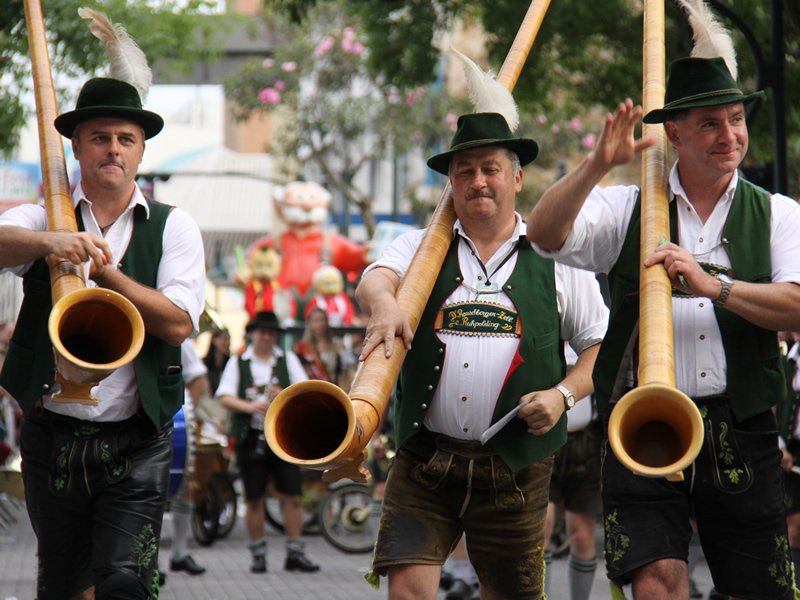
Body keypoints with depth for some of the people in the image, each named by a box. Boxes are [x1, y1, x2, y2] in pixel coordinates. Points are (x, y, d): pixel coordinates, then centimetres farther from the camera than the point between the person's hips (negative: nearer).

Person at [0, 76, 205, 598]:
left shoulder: (173, 227, 4)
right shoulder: (44, 221, 5)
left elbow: (179, 324, -9)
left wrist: (106, 273, -16)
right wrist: (47, 242, -38)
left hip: (136, 443, -2)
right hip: (53, 435, 2)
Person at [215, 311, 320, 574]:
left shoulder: (288, 360, 11)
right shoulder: (237, 362, 7)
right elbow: (225, 398, -2)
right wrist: (250, 407, -20)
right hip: (250, 437, -1)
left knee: (293, 495, -4)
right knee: (254, 499, 3)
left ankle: (295, 553, 2)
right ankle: (258, 555, 12)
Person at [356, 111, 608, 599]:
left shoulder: (556, 259, 8)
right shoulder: (421, 247, 12)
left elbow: (602, 344, 11)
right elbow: (373, 280, -8)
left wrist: (563, 394, -8)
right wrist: (384, 302, -33)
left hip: (515, 464, 0)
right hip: (424, 458, 0)